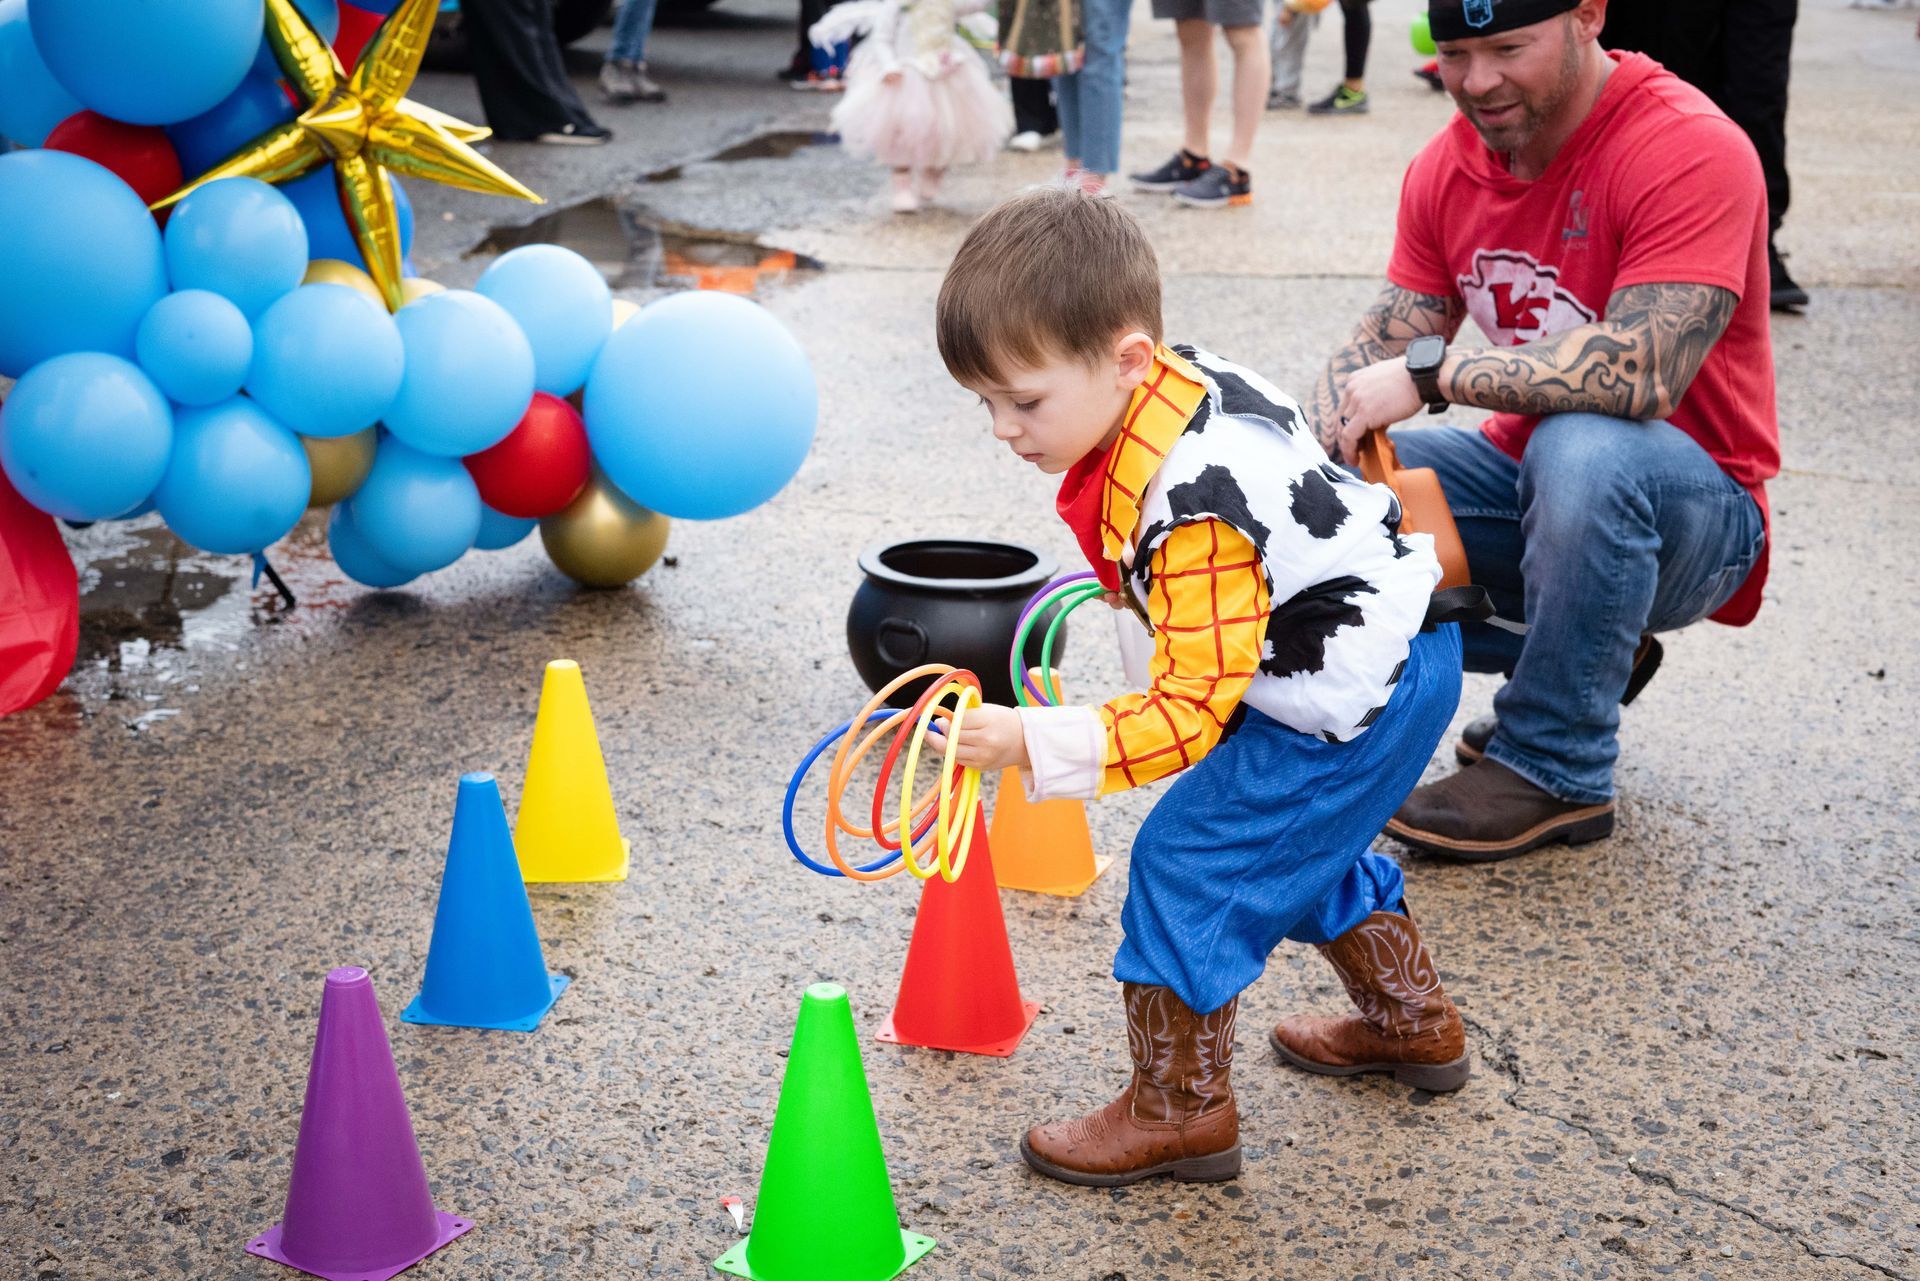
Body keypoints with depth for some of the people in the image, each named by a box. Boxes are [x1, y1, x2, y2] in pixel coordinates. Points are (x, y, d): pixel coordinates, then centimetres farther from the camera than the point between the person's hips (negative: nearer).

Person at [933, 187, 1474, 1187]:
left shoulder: (1197, 511, -34)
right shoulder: (1180, 384, -6)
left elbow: (1189, 711, -31)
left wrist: (1034, 744, -37)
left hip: (1353, 698, -10)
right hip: (1386, 653, 11)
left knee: (1186, 860, -7)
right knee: (1300, 845, 27)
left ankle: (1179, 1111, 5)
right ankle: (1411, 1021, 45)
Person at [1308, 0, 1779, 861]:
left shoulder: (1690, 151, -22)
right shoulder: (1448, 165, -1)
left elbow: (1642, 371, -34)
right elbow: (1380, 348, -1)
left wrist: (1429, 371, -30)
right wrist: (1314, 447, -22)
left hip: (1693, 511, -6)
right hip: (1531, 479, 7)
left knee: (1585, 449, -39)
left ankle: (1555, 770, -17)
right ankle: (1581, 658, 5)